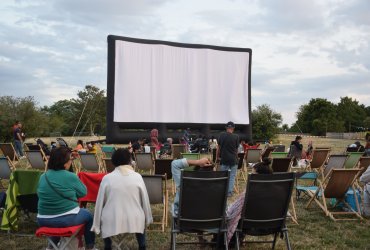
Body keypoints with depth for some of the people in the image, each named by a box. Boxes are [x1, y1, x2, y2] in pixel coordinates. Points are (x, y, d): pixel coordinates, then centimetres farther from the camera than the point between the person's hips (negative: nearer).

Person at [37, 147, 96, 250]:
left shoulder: (43, 177, 1)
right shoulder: (70, 176, -16)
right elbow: (83, 192, -2)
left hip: (44, 220, 6)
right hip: (66, 219, -5)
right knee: (88, 215, 22)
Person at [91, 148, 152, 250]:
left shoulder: (106, 178, -5)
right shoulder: (138, 177, -4)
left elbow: (100, 202, 1)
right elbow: (145, 200, 4)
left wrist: (96, 225, 12)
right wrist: (148, 219, 20)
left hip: (112, 221, 0)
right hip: (134, 220, 1)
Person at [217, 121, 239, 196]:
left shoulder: (222, 135, -3)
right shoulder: (236, 137, -7)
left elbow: (219, 147, 3)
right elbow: (236, 148, 0)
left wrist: (218, 156, 15)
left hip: (224, 158, 2)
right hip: (233, 159, -1)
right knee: (232, 176, 7)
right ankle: (230, 192, 6)